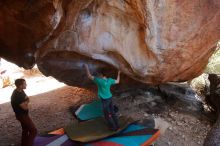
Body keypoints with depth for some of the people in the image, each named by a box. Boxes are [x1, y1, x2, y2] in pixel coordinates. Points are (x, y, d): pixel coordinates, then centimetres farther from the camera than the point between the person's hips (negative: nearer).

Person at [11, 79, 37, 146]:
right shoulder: (16, 96, -31)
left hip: (23, 114, 10)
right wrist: (26, 101, -12)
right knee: (33, 130, -6)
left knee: (25, 129, 24)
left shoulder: (21, 91, -2)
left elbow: (27, 99, 8)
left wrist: (25, 101, -10)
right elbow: (25, 107, -27)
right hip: (22, 115, -10)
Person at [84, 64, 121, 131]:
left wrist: (86, 67, -10)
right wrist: (118, 74, 24)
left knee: (107, 115, 9)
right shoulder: (109, 80, -4)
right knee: (112, 112, 19)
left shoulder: (99, 80, -22)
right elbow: (117, 81, 13)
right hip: (110, 98, 7)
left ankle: (113, 127, 19)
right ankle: (116, 125, 31)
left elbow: (89, 76, -17)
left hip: (105, 100, -7)